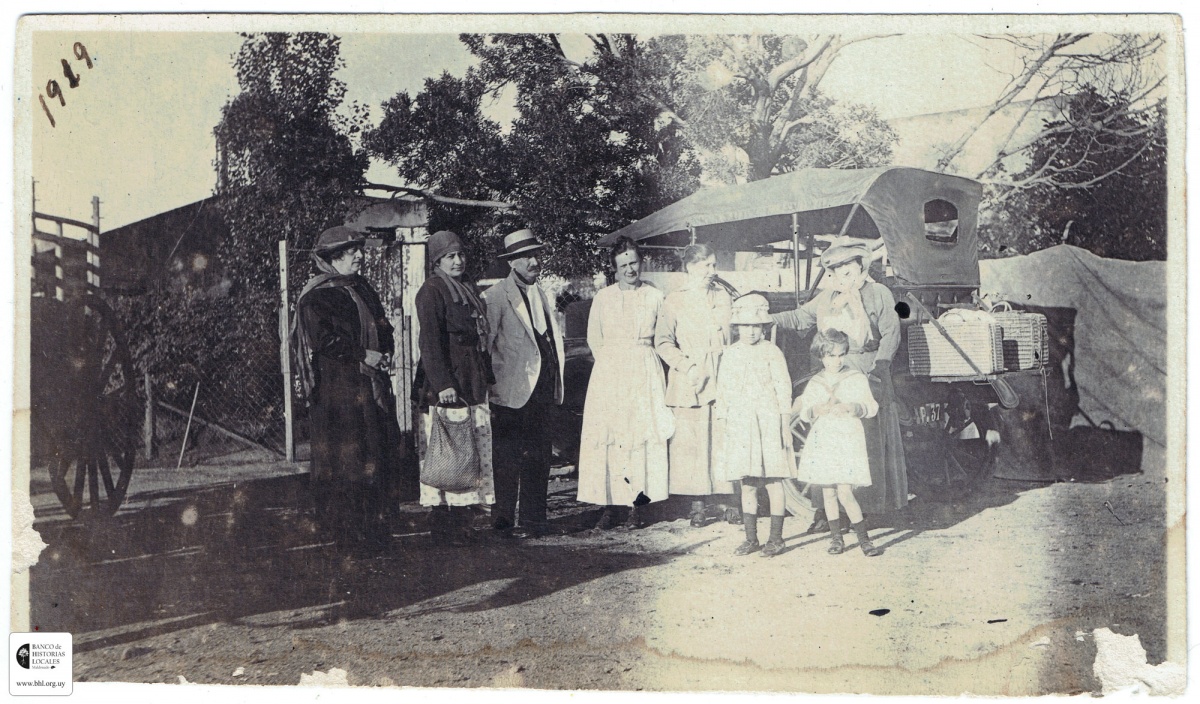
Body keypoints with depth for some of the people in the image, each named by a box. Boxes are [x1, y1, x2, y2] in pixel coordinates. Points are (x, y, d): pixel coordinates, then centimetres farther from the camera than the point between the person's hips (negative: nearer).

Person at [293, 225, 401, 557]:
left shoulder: (363, 289, 16)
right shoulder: (317, 297, -9)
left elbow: (383, 327, 20)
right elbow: (324, 340, -19)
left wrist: (385, 353, 1)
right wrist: (363, 355, -18)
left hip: (371, 384, 8)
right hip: (338, 389, -8)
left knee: (377, 452, 10)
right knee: (345, 459, -4)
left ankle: (373, 522, 21)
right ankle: (349, 532, 4)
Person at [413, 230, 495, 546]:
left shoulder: (468, 290, 19)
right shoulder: (431, 291, -8)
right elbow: (430, 342, -15)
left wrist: (486, 377, 18)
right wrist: (443, 384, -21)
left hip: (474, 384, 9)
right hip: (446, 385, -9)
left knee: (474, 448, 9)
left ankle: (462, 517, 16)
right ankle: (443, 523, -1)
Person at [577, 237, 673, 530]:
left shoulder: (655, 297, 6)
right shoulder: (602, 297, 7)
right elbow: (594, 339, 11)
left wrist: (641, 361, 4)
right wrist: (612, 363, 2)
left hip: (645, 373, 0)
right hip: (609, 373, 0)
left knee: (643, 436, -5)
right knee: (605, 437, -6)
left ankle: (637, 505, -1)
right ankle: (608, 504, -4)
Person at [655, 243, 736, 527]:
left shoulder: (723, 298, 12)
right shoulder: (674, 301, 1)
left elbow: (734, 337, 16)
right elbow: (662, 341, -2)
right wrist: (685, 365, -14)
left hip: (721, 378, 3)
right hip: (688, 381, -2)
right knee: (690, 441, -3)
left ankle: (724, 498, 6)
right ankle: (697, 503, 4)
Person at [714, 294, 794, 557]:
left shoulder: (771, 352, -3)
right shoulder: (730, 354, 8)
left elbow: (783, 388, -4)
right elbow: (722, 389, 14)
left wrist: (785, 424, -6)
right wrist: (723, 418, 10)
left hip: (768, 424, -4)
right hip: (740, 425, 4)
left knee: (773, 482, 0)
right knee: (747, 484, 8)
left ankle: (776, 538, 9)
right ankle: (751, 538, 15)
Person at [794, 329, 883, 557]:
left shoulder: (857, 379, 3)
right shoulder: (814, 383, 10)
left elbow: (871, 407, 1)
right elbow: (804, 412, 9)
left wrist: (851, 408, -16)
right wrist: (818, 410, -12)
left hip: (848, 439, -3)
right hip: (822, 441, 3)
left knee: (845, 492, -12)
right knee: (828, 491, 5)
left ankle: (864, 539, -2)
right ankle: (836, 538, 16)